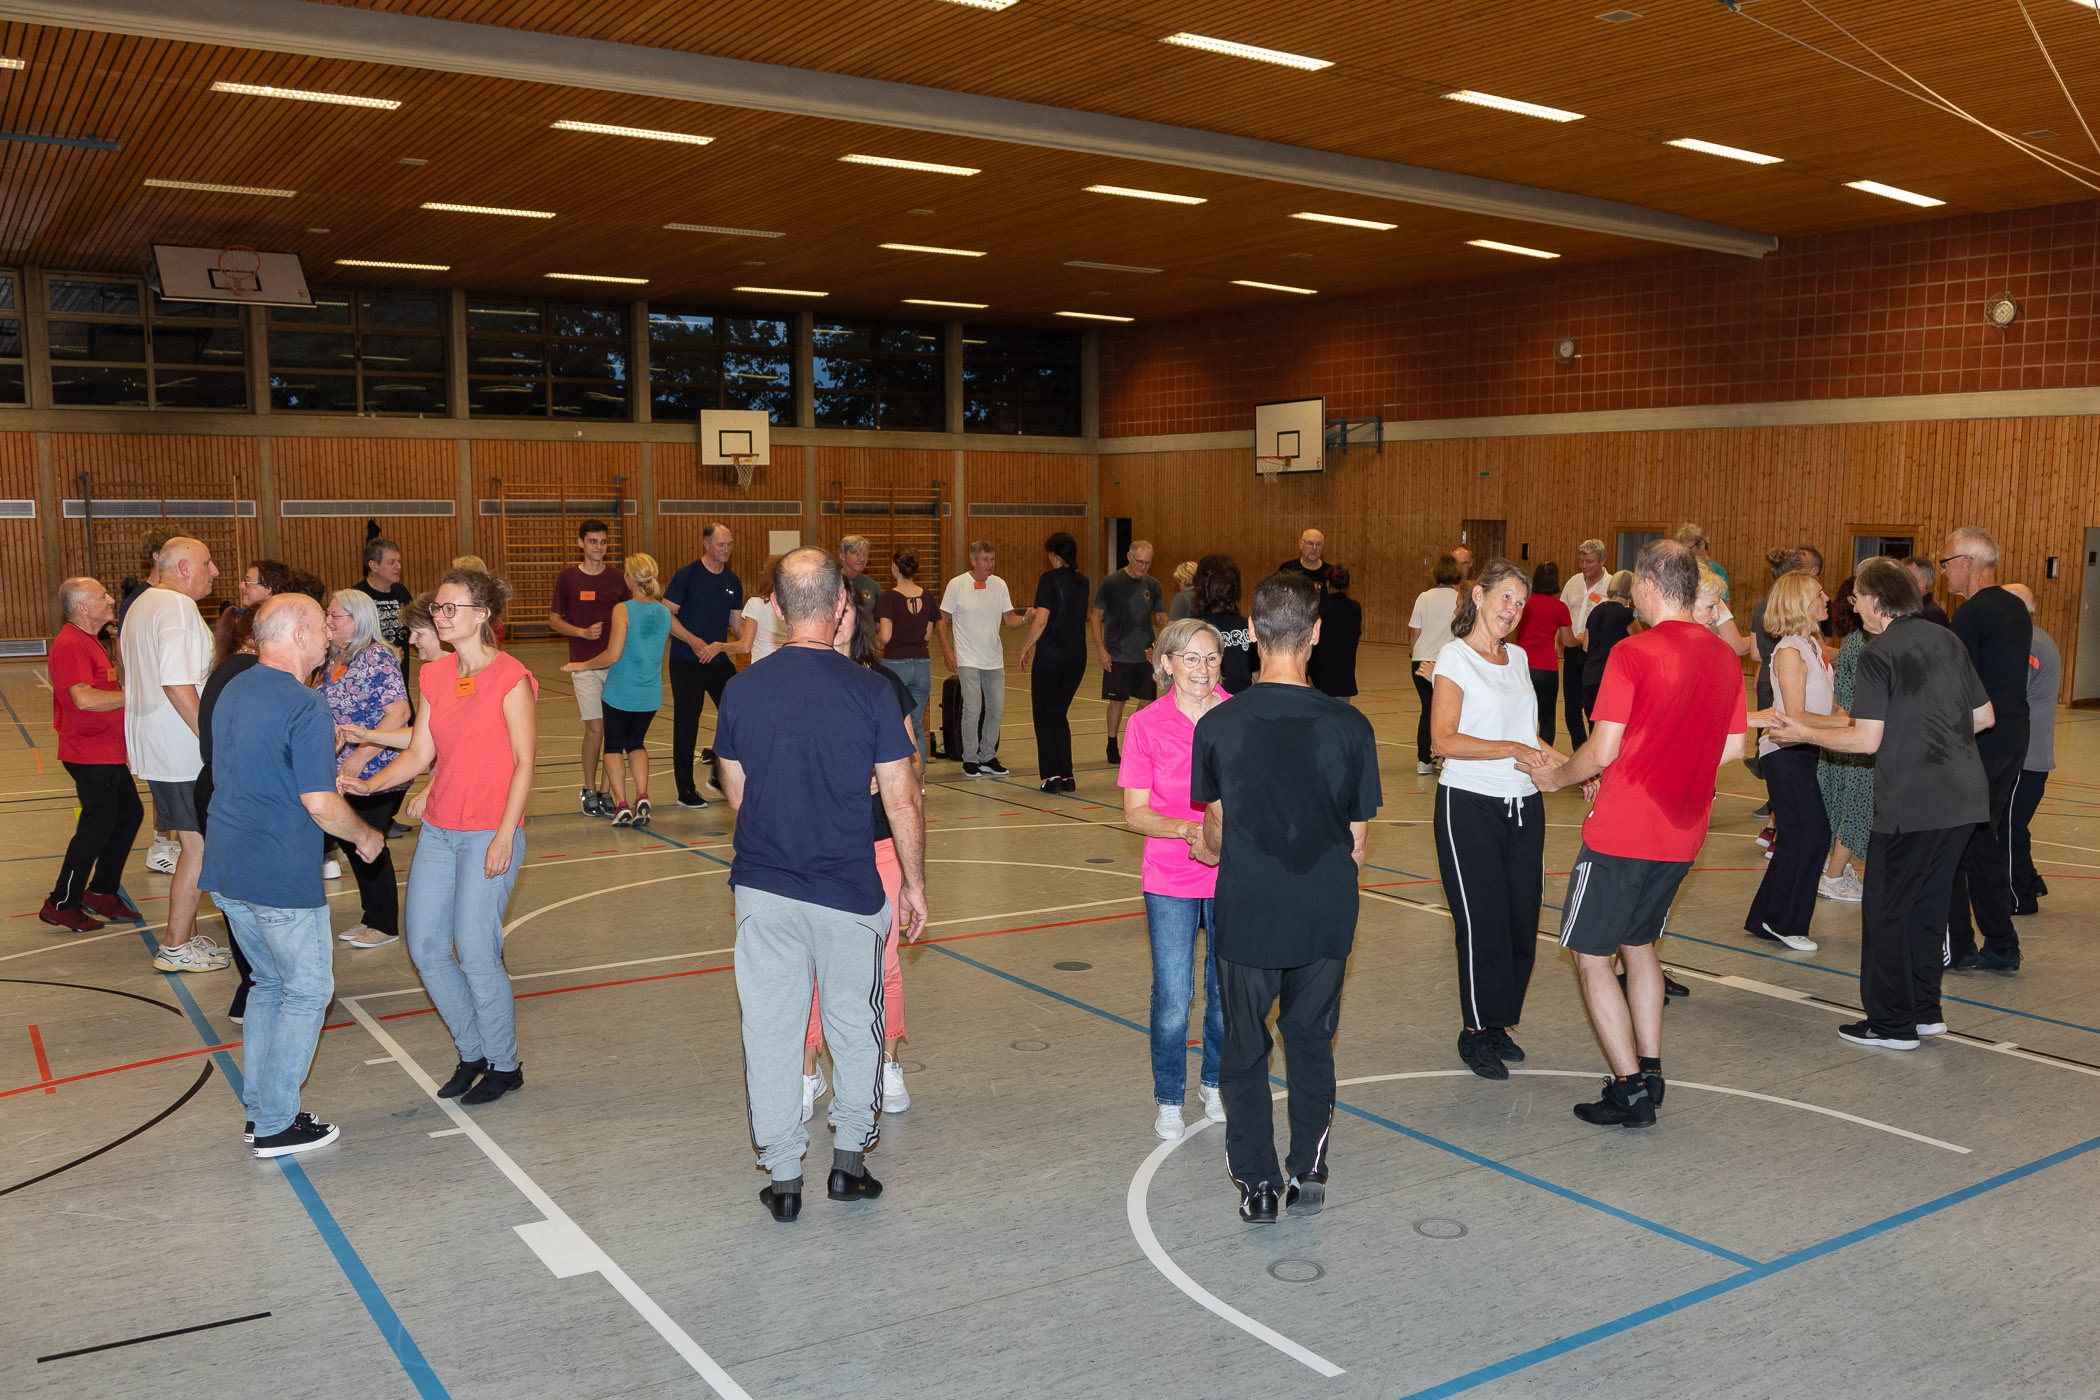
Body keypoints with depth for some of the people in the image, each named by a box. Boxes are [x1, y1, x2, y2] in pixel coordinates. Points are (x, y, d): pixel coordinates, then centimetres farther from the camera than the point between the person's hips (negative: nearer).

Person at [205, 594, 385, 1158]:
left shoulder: (232, 692, 10)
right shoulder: (305, 709, -19)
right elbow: (322, 805, -21)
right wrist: (367, 837, -3)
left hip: (227, 870, 9)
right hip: (281, 878, -9)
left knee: (270, 984, 21)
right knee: (307, 993, 5)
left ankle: (258, 1108, 27)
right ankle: (276, 1125, 10)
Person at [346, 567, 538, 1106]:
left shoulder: (510, 678, -11)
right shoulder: (434, 676, 9)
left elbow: (524, 762, -11)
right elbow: (420, 753, 10)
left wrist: (504, 836, -15)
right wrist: (368, 784, -7)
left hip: (489, 835, -7)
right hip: (438, 831, 7)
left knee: (475, 951, -4)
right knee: (425, 948, 7)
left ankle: (504, 1065, 15)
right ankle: (472, 1053, 26)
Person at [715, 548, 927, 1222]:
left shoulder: (741, 690, -3)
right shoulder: (869, 690, -12)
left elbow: (735, 793, 7)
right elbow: (901, 799, -9)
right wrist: (914, 881, 4)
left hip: (762, 887, 2)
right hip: (849, 888, -2)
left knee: (771, 1031, 11)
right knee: (855, 1026, 16)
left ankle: (782, 1176, 19)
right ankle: (849, 1159, 26)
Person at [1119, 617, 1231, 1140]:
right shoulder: (1146, 724, -6)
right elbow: (1135, 812, -6)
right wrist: (1185, 829, -22)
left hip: (1232, 875, 1)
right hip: (1170, 879, -1)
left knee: (1227, 990, 11)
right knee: (1172, 999, 1)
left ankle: (1214, 1083, 35)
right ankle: (1169, 1100, 23)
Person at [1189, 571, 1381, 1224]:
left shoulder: (1217, 725, -11)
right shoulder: (1349, 725, -11)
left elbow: (1215, 832, 3)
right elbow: (1357, 841, -2)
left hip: (1246, 917, -1)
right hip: (1325, 919, 1)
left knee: (1245, 1049, 16)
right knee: (1311, 1042, 20)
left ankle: (1257, 1185, 20)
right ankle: (1307, 1172, 25)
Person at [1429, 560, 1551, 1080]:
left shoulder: (1518, 657, 13)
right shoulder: (1455, 657, -7)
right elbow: (1444, 740, -16)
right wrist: (1513, 750, -21)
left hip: (1524, 805, 6)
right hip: (1470, 807, -6)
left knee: (1522, 920, 6)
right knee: (1483, 923, -3)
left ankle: (1498, 1025, 23)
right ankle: (1475, 1034, 13)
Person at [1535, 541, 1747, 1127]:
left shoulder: (1632, 653, -16)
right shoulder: (1724, 656, 5)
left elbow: (1602, 750, -17)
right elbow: (1734, 746, 11)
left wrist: (1556, 778, 1)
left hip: (1621, 832, -7)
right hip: (1683, 834, 7)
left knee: (1591, 956, 4)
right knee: (1639, 942, 23)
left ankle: (1629, 1089, 2)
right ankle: (1650, 1071, 25)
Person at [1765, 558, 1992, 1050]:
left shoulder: (1878, 655, -11)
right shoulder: (1948, 641, 10)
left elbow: (1867, 740, -16)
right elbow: (1984, 717, 14)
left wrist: (1803, 733, -4)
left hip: (1912, 803, -7)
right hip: (1965, 798, 8)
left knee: (1886, 909, 4)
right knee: (1928, 902, 19)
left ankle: (1892, 1023, 10)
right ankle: (1926, 1010, 26)